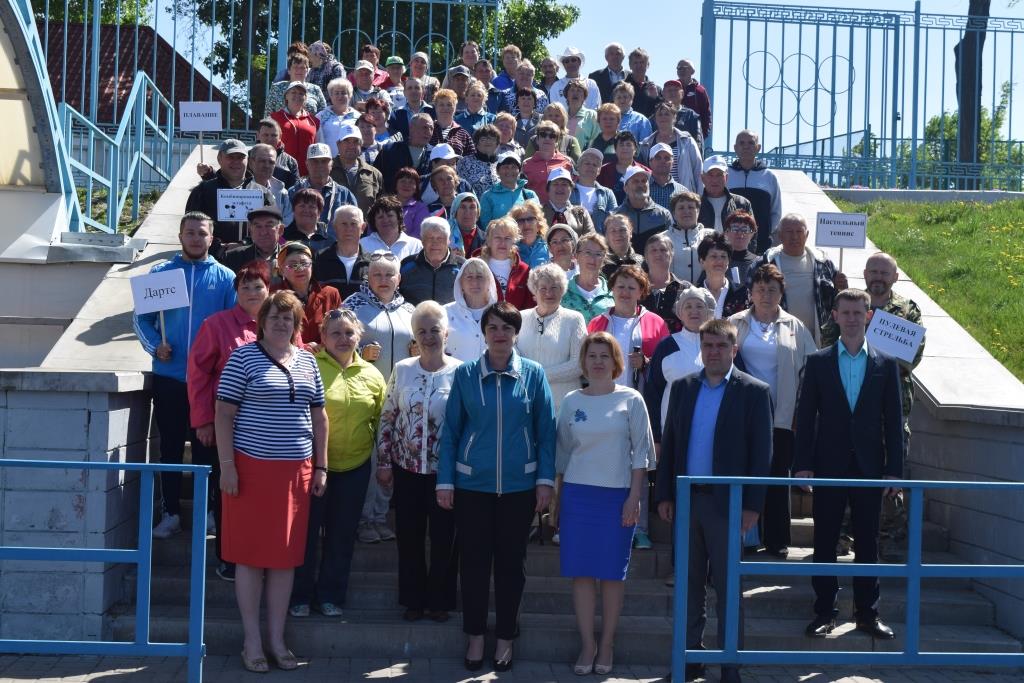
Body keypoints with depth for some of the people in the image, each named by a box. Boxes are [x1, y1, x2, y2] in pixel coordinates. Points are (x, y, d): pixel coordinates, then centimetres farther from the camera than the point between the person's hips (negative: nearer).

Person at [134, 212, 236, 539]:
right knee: (170, 446, 6)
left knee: (205, 445, 6)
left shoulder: (225, 278, 4)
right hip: (168, 376, 1)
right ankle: (170, 512, 13)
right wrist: (154, 346, -12)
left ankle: (205, 511, 16)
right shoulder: (160, 273, 5)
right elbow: (141, 318, 4)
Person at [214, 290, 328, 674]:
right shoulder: (243, 358, -3)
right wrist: (227, 465, -12)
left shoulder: (307, 361, 12)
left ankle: (277, 639, 16)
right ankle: (252, 641, 9)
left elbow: (318, 416, 16)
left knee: (286, 557, 7)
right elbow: (224, 414, -5)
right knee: (251, 555, 0)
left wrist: (320, 467, 10)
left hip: (296, 470, 4)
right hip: (252, 467, -4)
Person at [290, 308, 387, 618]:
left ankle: (331, 595, 23)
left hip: (355, 467, 4)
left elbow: (380, 421, 12)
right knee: (307, 529, 5)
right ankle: (300, 595, 18)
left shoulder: (372, 375, 6)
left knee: (342, 534, 11)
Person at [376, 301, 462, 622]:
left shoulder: (460, 373, -5)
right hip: (407, 468, 2)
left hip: (445, 469, -2)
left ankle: (439, 600, 20)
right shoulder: (402, 370, 3)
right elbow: (387, 418, 6)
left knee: (444, 536, 5)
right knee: (409, 535, 8)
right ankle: (413, 599, 21)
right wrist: (384, 462, 3)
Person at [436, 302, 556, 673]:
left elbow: (546, 431, 2)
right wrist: (445, 481, -2)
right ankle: (475, 635, 21)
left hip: (519, 486, 0)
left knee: (511, 562, 9)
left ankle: (505, 638, 22)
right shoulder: (465, 374, 0)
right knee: (474, 560, 7)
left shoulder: (533, 374, 0)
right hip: (472, 484, 0)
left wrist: (546, 479, -4)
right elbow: (450, 431, 2)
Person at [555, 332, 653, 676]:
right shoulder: (572, 402, 6)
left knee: (612, 572, 3)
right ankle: (587, 644, 10)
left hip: (617, 494, -2)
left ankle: (607, 644, 14)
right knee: (581, 571, 1)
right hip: (577, 493, 2)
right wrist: (558, 498, 10)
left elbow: (641, 452, -1)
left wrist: (634, 498, -7)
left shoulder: (631, 400, 0)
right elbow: (563, 453, 11)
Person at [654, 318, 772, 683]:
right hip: (686, 500, 4)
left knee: (728, 587, 3)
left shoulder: (754, 392, -3)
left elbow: (761, 452, -5)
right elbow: (669, 442, 10)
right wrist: (664, 495, 5)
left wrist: (752, 505, -10)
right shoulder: (683, 388, 8)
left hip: (727, 502, -4)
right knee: (689, 584, 11)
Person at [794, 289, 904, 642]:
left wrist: (894, 469, -1)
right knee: (824, 543, 4)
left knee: (867, 543, 7)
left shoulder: (886, 364, 5)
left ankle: (867, 613, 15)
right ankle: (824, 612, 12)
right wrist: (803, 464, -5)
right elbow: (805, 415, 2)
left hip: (869, 467, 1)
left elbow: (893, 420, 4)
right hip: (829, 467, 0)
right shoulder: (818, 362, 4)